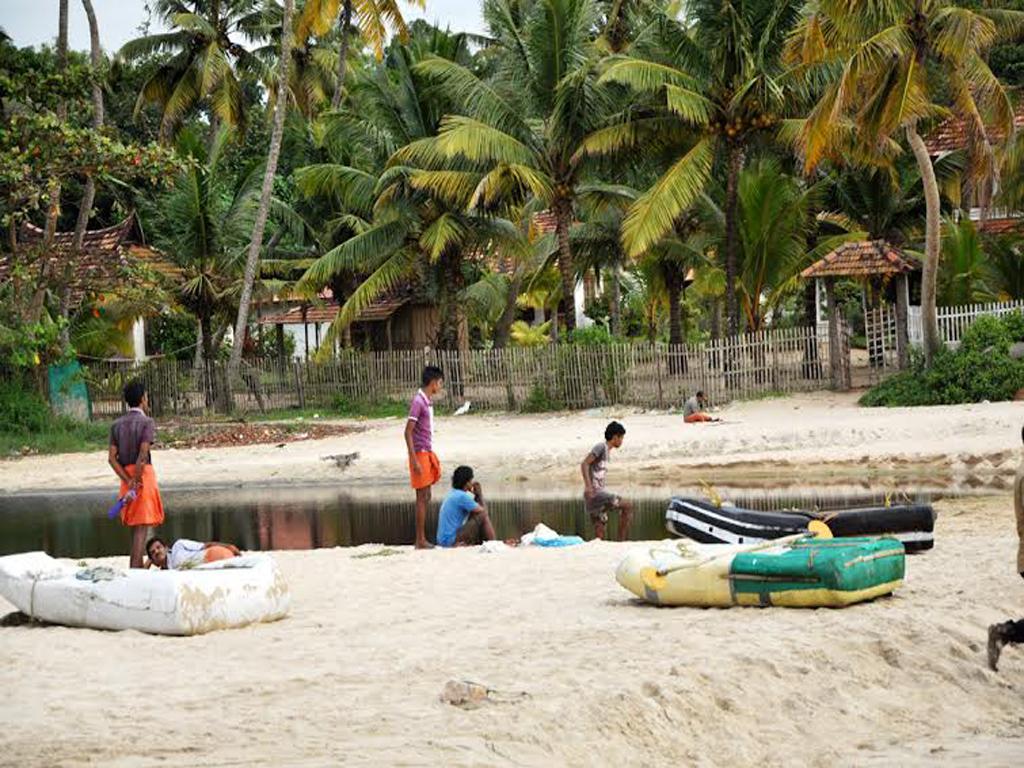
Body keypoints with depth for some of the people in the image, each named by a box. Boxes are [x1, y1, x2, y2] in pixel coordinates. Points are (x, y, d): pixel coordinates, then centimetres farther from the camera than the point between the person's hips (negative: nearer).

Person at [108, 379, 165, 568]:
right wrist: (135, 483, -15)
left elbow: (112, 458, 0)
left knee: (135, 527, 16)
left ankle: (137, 568, 19)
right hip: (143, 475, -6)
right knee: (142, 527, -6)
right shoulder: (147, 422, -8)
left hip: (127, 477, 6)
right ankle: (135, 572, -13)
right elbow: (143, 454, -20)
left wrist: (129, 482, -6)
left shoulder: (117, 425, 8)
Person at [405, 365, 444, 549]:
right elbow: (408, 432, -18)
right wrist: (415, 460, -21)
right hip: (420, 453, -9)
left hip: (427, 453, 9)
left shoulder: (428, 401, 11)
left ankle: (422, 539, 15)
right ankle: (420, 541, -2)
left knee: (426, 497, 11)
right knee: (422, 497, -5)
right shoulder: (418, 402, -16)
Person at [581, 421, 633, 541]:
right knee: (627, 507, -10)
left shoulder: (607, 451, 20)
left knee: (600, 527, 8)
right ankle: (621, 542, -11)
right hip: (595, 492, -10)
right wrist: (588, 486, -25)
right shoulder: (601, 447, -8)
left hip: (600, 491, 10)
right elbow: (585, 464, -17)